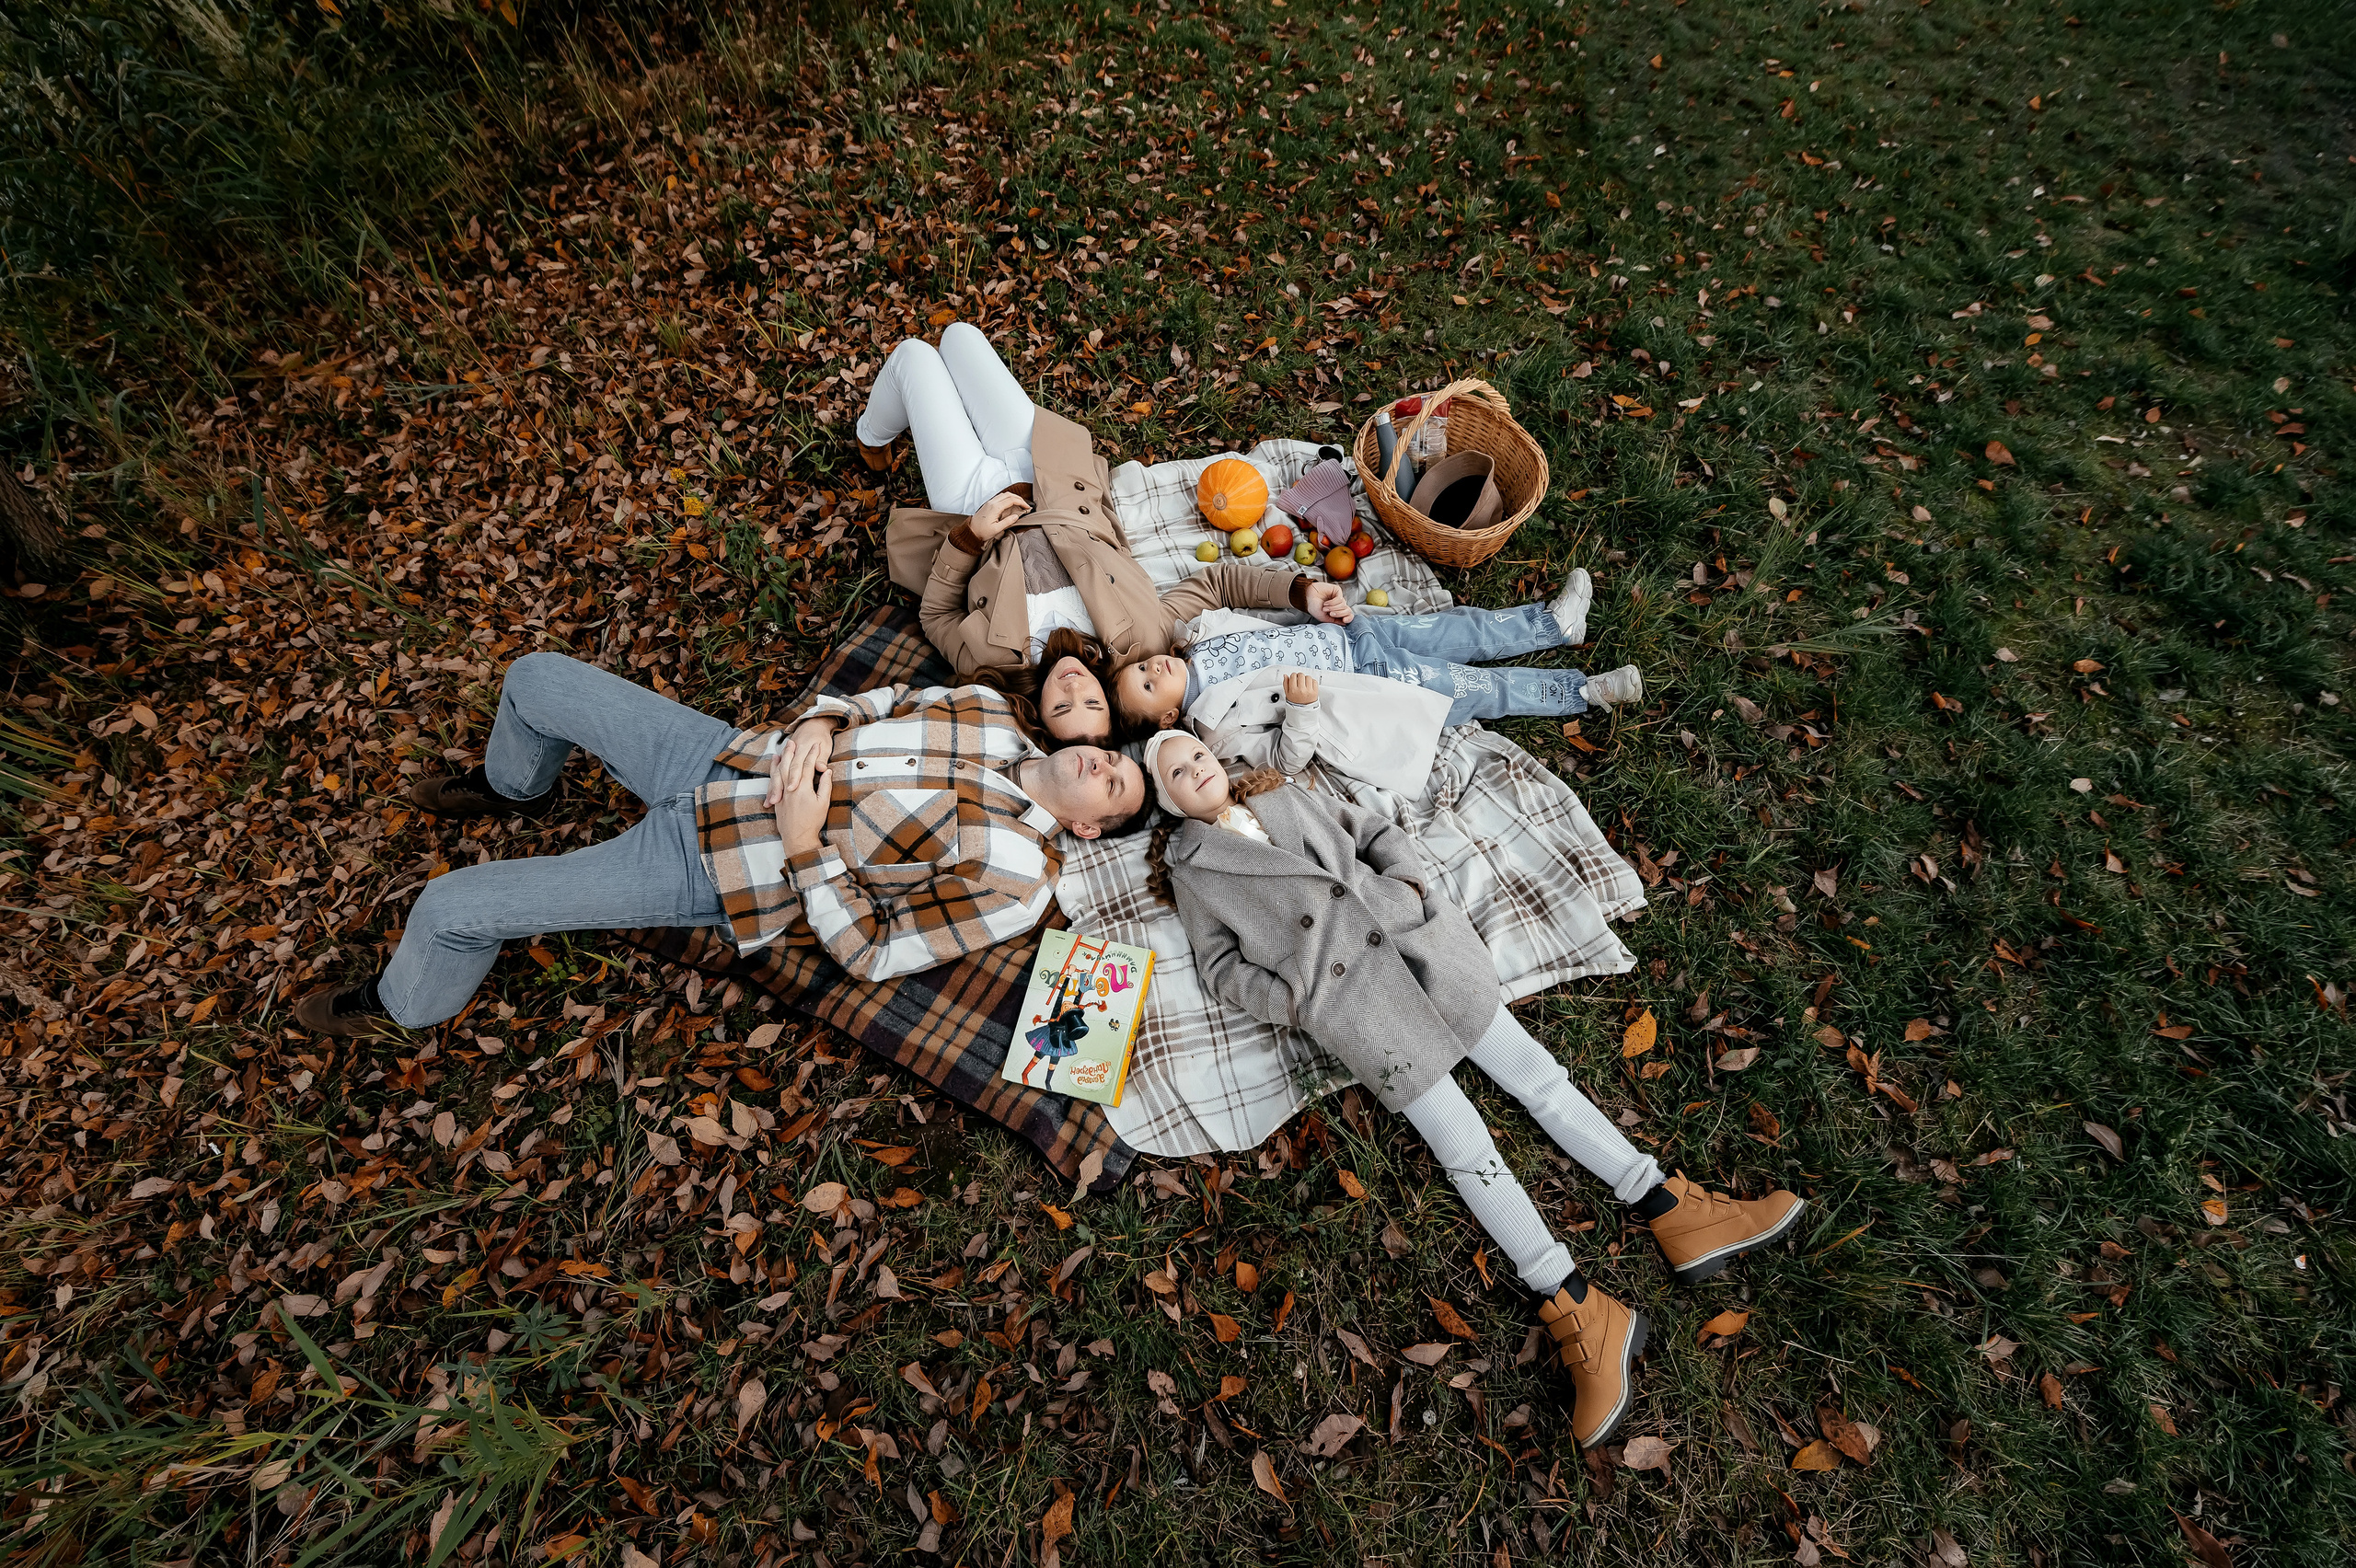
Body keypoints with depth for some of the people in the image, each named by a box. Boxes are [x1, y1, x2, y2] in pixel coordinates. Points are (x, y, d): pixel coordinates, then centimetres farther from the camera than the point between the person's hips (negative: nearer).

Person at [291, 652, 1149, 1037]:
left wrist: (805, 849, -25)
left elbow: (877, 954, -17)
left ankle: (403, 1005, 35)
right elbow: (866, 701, 6)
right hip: (729, 756, 6)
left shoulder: (1018, 877, -19)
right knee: (538, 676, 12)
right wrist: (813, 727, -15)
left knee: (454, 906, -3)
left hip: (717, 869, -6)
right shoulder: (986, 711, -2)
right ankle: (514, 788, 46)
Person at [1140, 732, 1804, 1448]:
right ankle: (1577, 1312, -5)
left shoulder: (1287, 796, 20)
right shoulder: (1190, 869, 9)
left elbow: (1377, 832, 21)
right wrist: (1290, 1001, -8)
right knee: (1464, 1146, -9)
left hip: (1408, 931, 4)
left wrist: (1412, 885, 3)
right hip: (1342, 989, -4)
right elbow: (1221, 964, 7)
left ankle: (1674, 1211, 9)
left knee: (1534, 1070, 1)